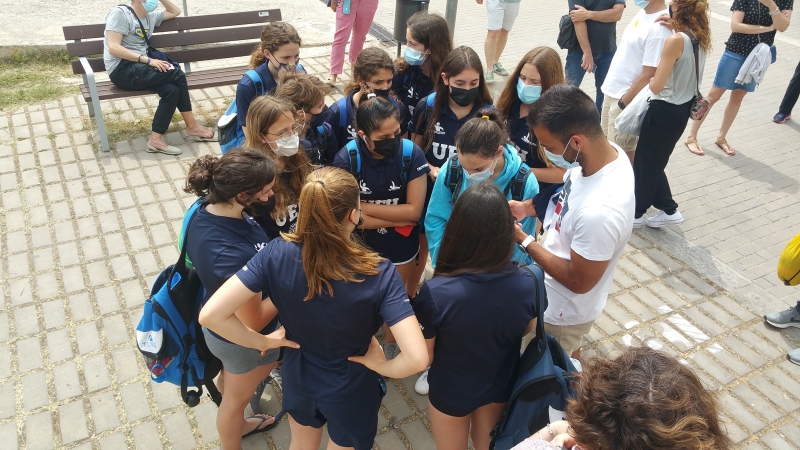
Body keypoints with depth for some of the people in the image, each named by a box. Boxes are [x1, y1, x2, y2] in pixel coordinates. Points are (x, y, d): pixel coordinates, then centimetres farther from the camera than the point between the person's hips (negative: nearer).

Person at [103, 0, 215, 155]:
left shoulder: (151, 16, 17)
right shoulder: (120, 13, -6)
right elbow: (113, 48, -16)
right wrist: (147, 60, -22)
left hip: (139, 68, 8)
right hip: (122, 70, -8)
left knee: (172, 90, -21)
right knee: (177, 74, -20)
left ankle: (155, 139, -19)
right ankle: (192, 127, -9)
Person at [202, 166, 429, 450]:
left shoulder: (277, 253, -26)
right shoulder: (379, 274, -32)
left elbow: (211, 314, -26)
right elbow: (417, 358, -38)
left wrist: (262, 341, -11)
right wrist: (381, 367, -17)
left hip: (298, 379, 3)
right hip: (350, 392, -2)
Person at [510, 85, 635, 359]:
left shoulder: (599, 212, -42)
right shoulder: (607, 151, -15)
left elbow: (578, 281, -28)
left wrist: (524, 240, -23)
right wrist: (529, 207, -8)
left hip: (564, 309, -8)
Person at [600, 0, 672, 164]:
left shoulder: (658, 28, -23)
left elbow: (648, 75, -22)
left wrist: (623, 103, -17)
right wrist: (609, 83, 15)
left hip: (625, 98, -9)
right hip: (612, 91, 9)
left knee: (621, 150, 5)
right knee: (608, 142, 21)